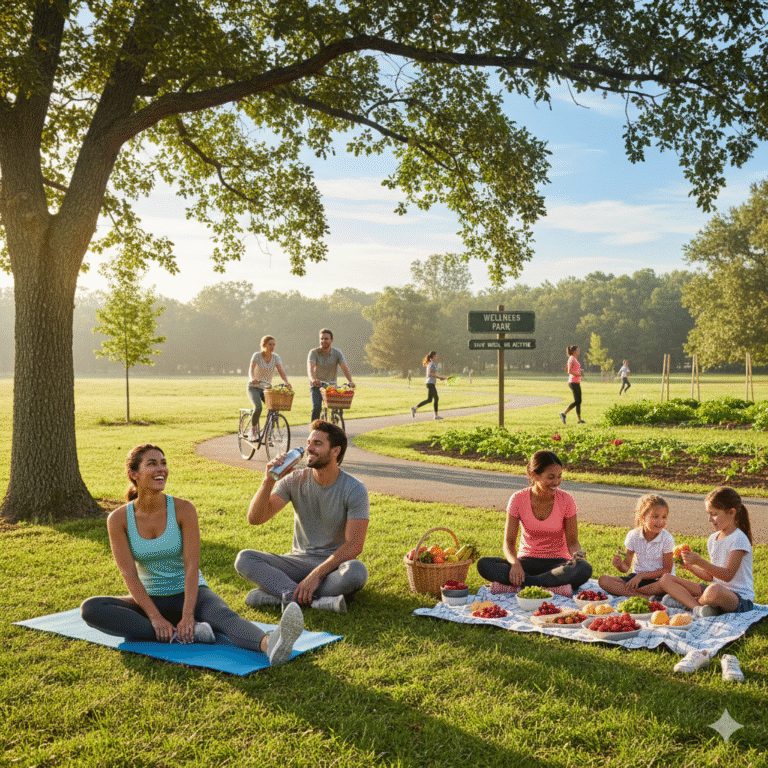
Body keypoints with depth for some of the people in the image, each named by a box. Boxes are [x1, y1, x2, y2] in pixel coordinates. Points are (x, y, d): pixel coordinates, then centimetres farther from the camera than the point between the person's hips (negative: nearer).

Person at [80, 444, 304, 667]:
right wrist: (156, 618, -23)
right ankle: (185, 634, -34)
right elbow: (129, 574, -12)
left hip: (188, 594, -2)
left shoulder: (183, 509, -10)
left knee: (223, 615, -34)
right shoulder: (118, 519, -8)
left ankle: (270, 645, -64)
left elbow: (191, 565, -16)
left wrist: (187, 616, -27)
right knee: (90, 609, -25)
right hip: (150, 599, 2)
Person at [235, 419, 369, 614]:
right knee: (244, 559, -20)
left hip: (334, 562, -3)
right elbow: (255, 518, -6)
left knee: (356, 572, -37)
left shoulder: (354, 490, -10)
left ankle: (275, 594, -29)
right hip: (299, 560, 3)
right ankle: (316, 600, -32)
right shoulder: (295, 480, 0)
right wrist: (268, 481, -22)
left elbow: (353, 546, -16)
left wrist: (316, 575, -26)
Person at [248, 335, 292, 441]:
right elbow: (251, 369, -24)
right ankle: (253, 430, -5)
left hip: (267, 388, 3)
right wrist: (252, 378, -46)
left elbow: (281, 371, -12)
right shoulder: (257, 356, -10)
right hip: (254, 387, -3)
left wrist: (286, 382, -32)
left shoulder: (276, 357, -1)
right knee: (258, 407, -28)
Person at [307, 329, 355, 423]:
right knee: (316, 408, -22)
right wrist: (312, 379, -47)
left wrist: (350, 381, -34)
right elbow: (310, 367, -26)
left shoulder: (337, 353, -4)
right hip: (316, 386, -2)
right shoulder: (314, 352, -10)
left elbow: (344, 367, -15)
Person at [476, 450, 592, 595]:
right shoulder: (518, 500, -8)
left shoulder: (566, 500, -7)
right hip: (527, 562, 0)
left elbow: (572, 541, -1)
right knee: (483, 564, -27)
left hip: (557, 563, 0)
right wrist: (515, 563, -27)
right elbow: (509, 541, -6)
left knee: (584, 569, -35)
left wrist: (578, 554, -25)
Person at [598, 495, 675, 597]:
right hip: (636, 577, 3)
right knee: (603, 580, -18)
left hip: (657, 580, -3)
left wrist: (641, 575, -18)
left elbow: (667, 570, -11)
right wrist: (620, 565, -24)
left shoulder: (667, 539, -12)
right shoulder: (633, 536, -4)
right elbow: (626, 567, 1)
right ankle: (645, 597, -28)